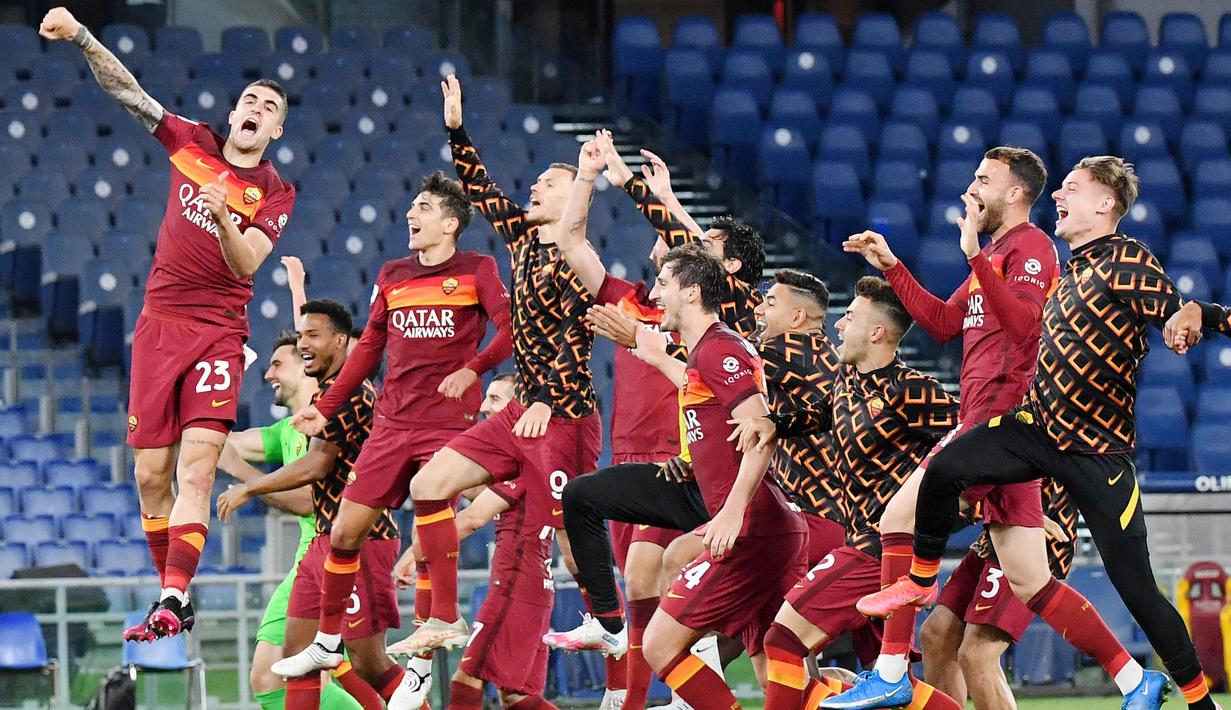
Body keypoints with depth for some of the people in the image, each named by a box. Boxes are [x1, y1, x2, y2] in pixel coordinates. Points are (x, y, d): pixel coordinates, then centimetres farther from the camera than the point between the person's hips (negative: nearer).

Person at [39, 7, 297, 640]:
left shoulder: (275, 193, 1)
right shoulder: (192, 143, 10)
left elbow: (246, 263, -11)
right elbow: (125, 90, 10)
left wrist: (223, 219, -30)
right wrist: (80, 36, -1)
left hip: (218, 332, -3)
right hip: (158, 323, 3)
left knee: (196, 470, -18)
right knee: (151, 476, 2)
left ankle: (172, 600, -28)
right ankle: (174, 598, 14)